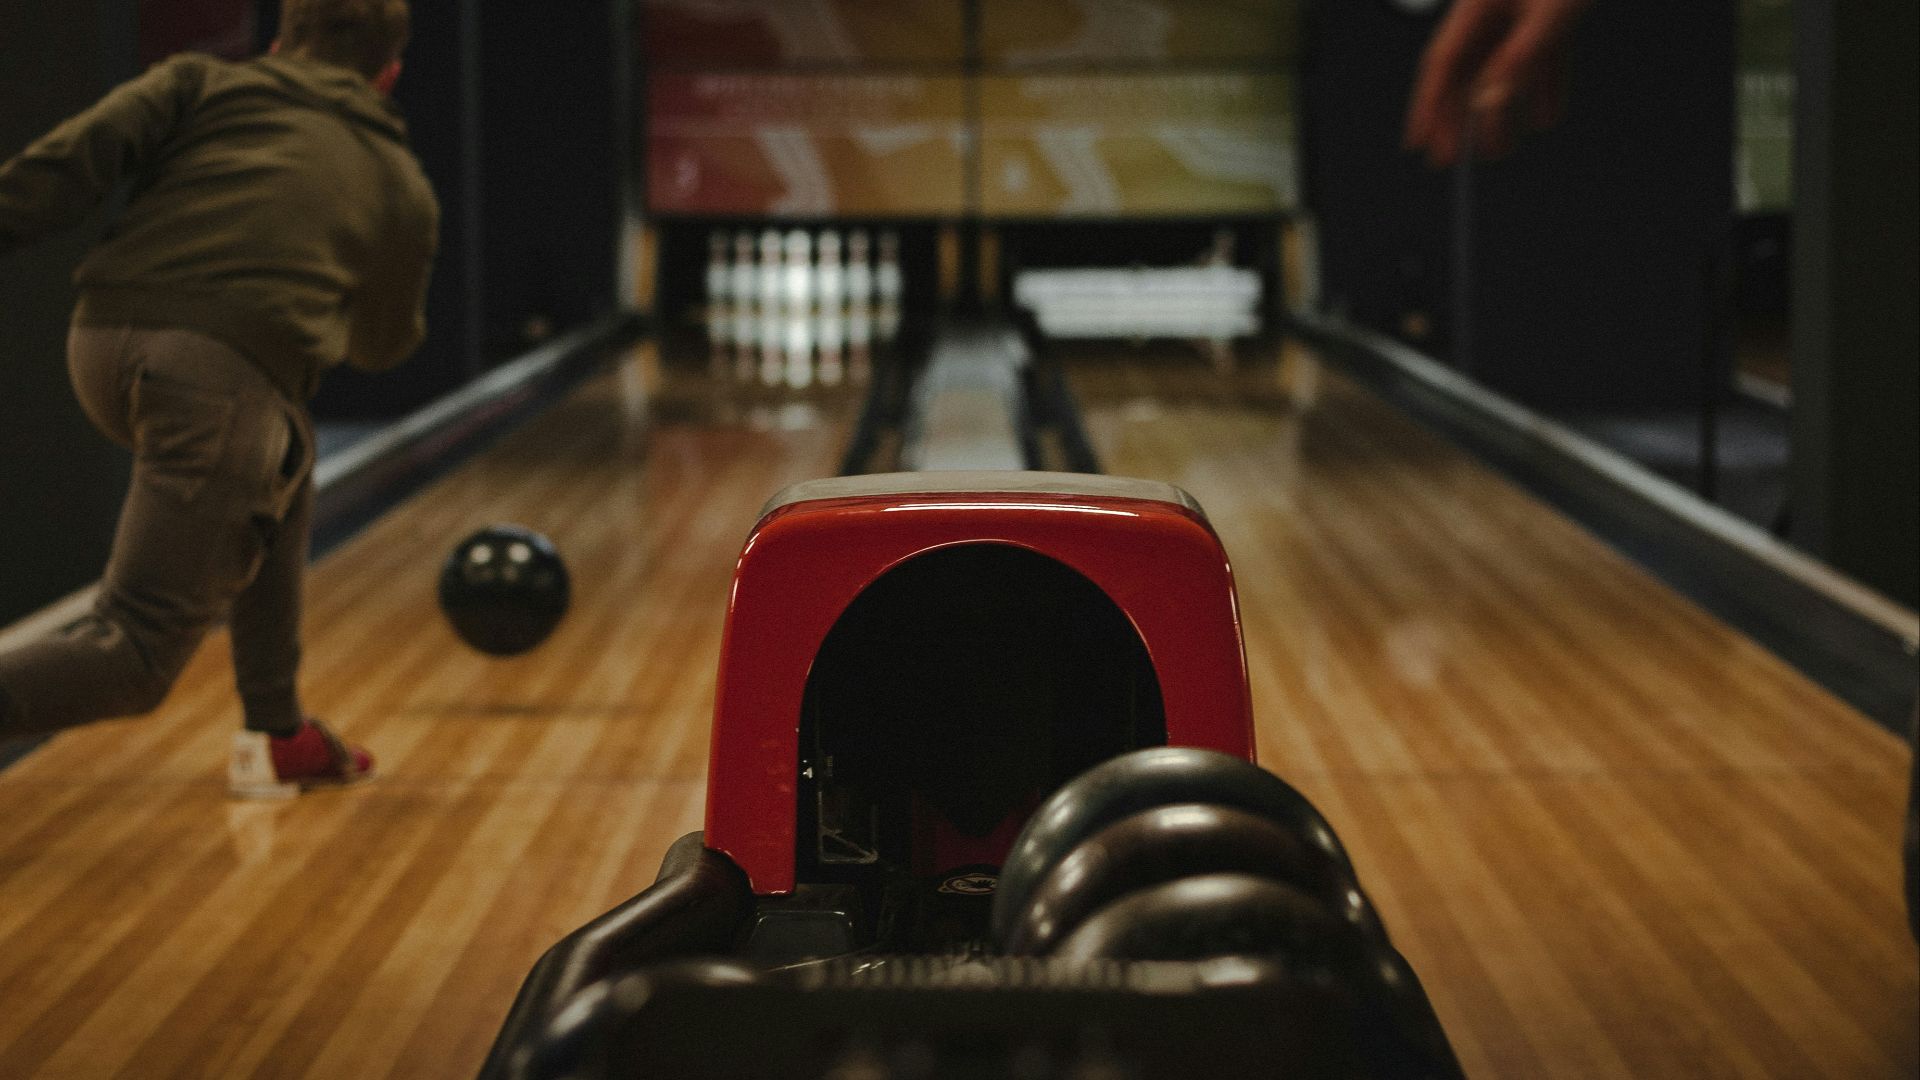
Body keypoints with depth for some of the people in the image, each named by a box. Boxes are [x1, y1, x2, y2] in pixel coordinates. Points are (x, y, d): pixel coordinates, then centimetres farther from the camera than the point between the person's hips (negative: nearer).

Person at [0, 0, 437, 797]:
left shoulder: (202, 85, 22)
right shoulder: (401, 186, 23)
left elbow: (72, 156, 4)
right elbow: (382, 345, 37)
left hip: (104, 343, 4)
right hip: (227, 372, -4)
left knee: (278, 472, 33)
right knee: (136, 655, -5)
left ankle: (276, 738, 36)